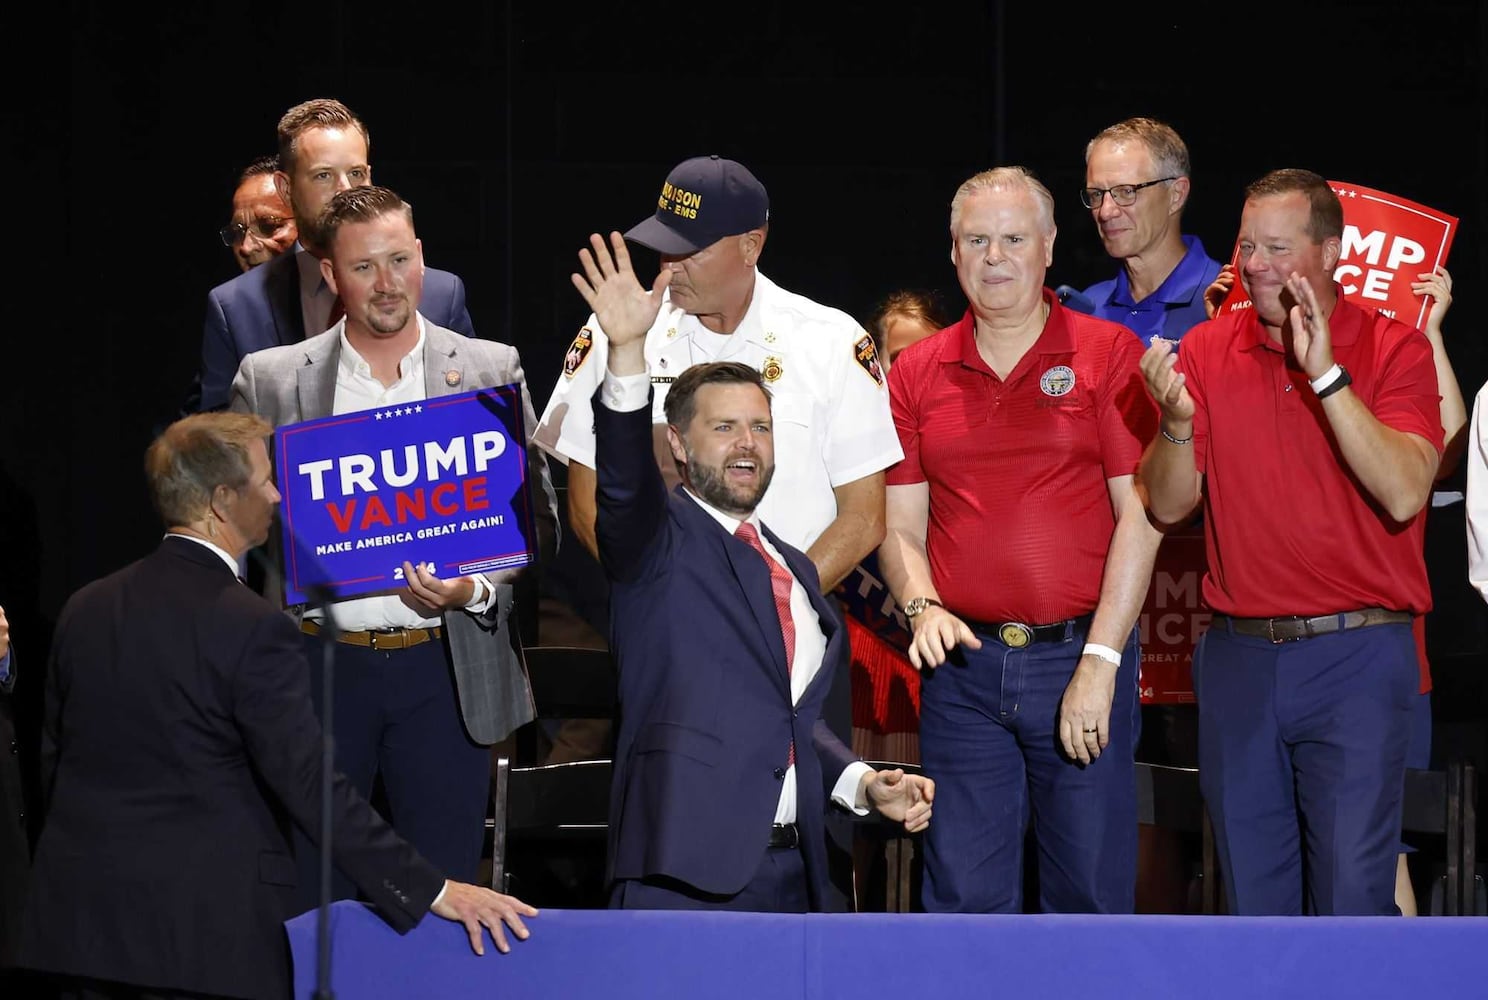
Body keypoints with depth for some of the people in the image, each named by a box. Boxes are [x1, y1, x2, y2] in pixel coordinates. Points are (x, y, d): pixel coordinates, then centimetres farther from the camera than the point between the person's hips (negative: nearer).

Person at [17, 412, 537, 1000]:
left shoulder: (85, 610, 6)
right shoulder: (251, 627, -14)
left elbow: (52, 761, 13)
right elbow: (310, 785, -18)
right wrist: (434, 892, -16)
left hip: (80, 921, 6)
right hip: (207, 935, -6)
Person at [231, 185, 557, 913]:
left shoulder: (492, 370, 5)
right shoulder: (269, 381, 5)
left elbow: (536, 515, 5)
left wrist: (475, 591, -12)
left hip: (445, 668, 0)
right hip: (317, 667, 0)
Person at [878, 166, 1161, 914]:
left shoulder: (1110, 356, 1)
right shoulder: (917, 374, 10)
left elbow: (1139, 517, -4)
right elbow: (900, 527, 11)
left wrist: (1100, 661, -10)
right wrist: (922, 607, -10)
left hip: (1082, 659, -2)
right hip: (963, 663, 2)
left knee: (1092, 889, 2)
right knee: (965, 894, 2)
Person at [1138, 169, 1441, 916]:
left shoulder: (1393, 351, -3)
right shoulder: (1206, 351, 7)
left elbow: (1404, 495, -17)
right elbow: (1168, 505, 3)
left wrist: (1325, 375, -21)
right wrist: (1177, 421, -16)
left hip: (1355, 658, -4)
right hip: (1238, 653, 4)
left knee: (1351, 892, -8)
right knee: (1252, 892, 10)